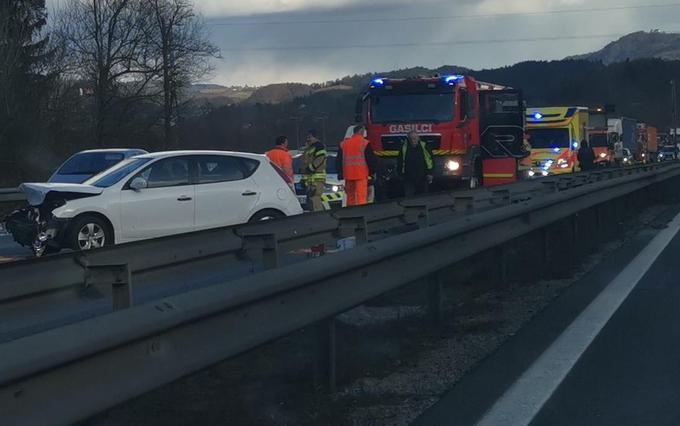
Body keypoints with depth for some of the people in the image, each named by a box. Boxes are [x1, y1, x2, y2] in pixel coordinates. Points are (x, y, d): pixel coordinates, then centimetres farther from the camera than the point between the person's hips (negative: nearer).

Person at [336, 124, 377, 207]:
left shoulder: (343, 144, 11)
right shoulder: (365, 143, -5)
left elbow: (338, 160, 14)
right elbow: (371, 159, -4)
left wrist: (340, 174, 19)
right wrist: (372, 171, 9)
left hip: (348, 175, 5)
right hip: (361, 175, -5)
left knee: (350, 196, 13)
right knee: (361, 197, -7)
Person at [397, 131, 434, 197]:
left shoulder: (424, 147, -5)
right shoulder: (404, 148, -4)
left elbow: (431, 160, 3)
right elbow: (399, 163, 8)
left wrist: (430, 173, -2)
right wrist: (401, 174, 6)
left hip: (423, 179, 1)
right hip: (409, 180, -1)